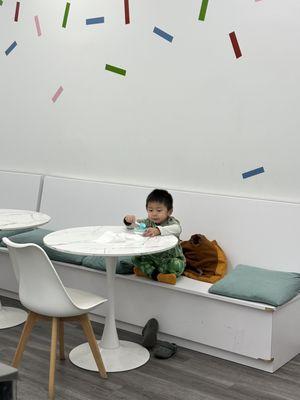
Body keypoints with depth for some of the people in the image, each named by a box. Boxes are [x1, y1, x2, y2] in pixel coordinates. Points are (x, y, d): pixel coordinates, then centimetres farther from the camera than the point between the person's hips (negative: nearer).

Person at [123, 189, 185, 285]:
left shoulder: (171, 222, -15)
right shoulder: (148, 222, 2)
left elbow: (176, 229, -38)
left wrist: (158, 230, -53)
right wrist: (129, 221, -24)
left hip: (170, 258, -5)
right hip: (152, 258, 5)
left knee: (177, 265, -33)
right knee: (136, 258, -12)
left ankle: (147, 271, -21)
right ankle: (157, 275, -22)